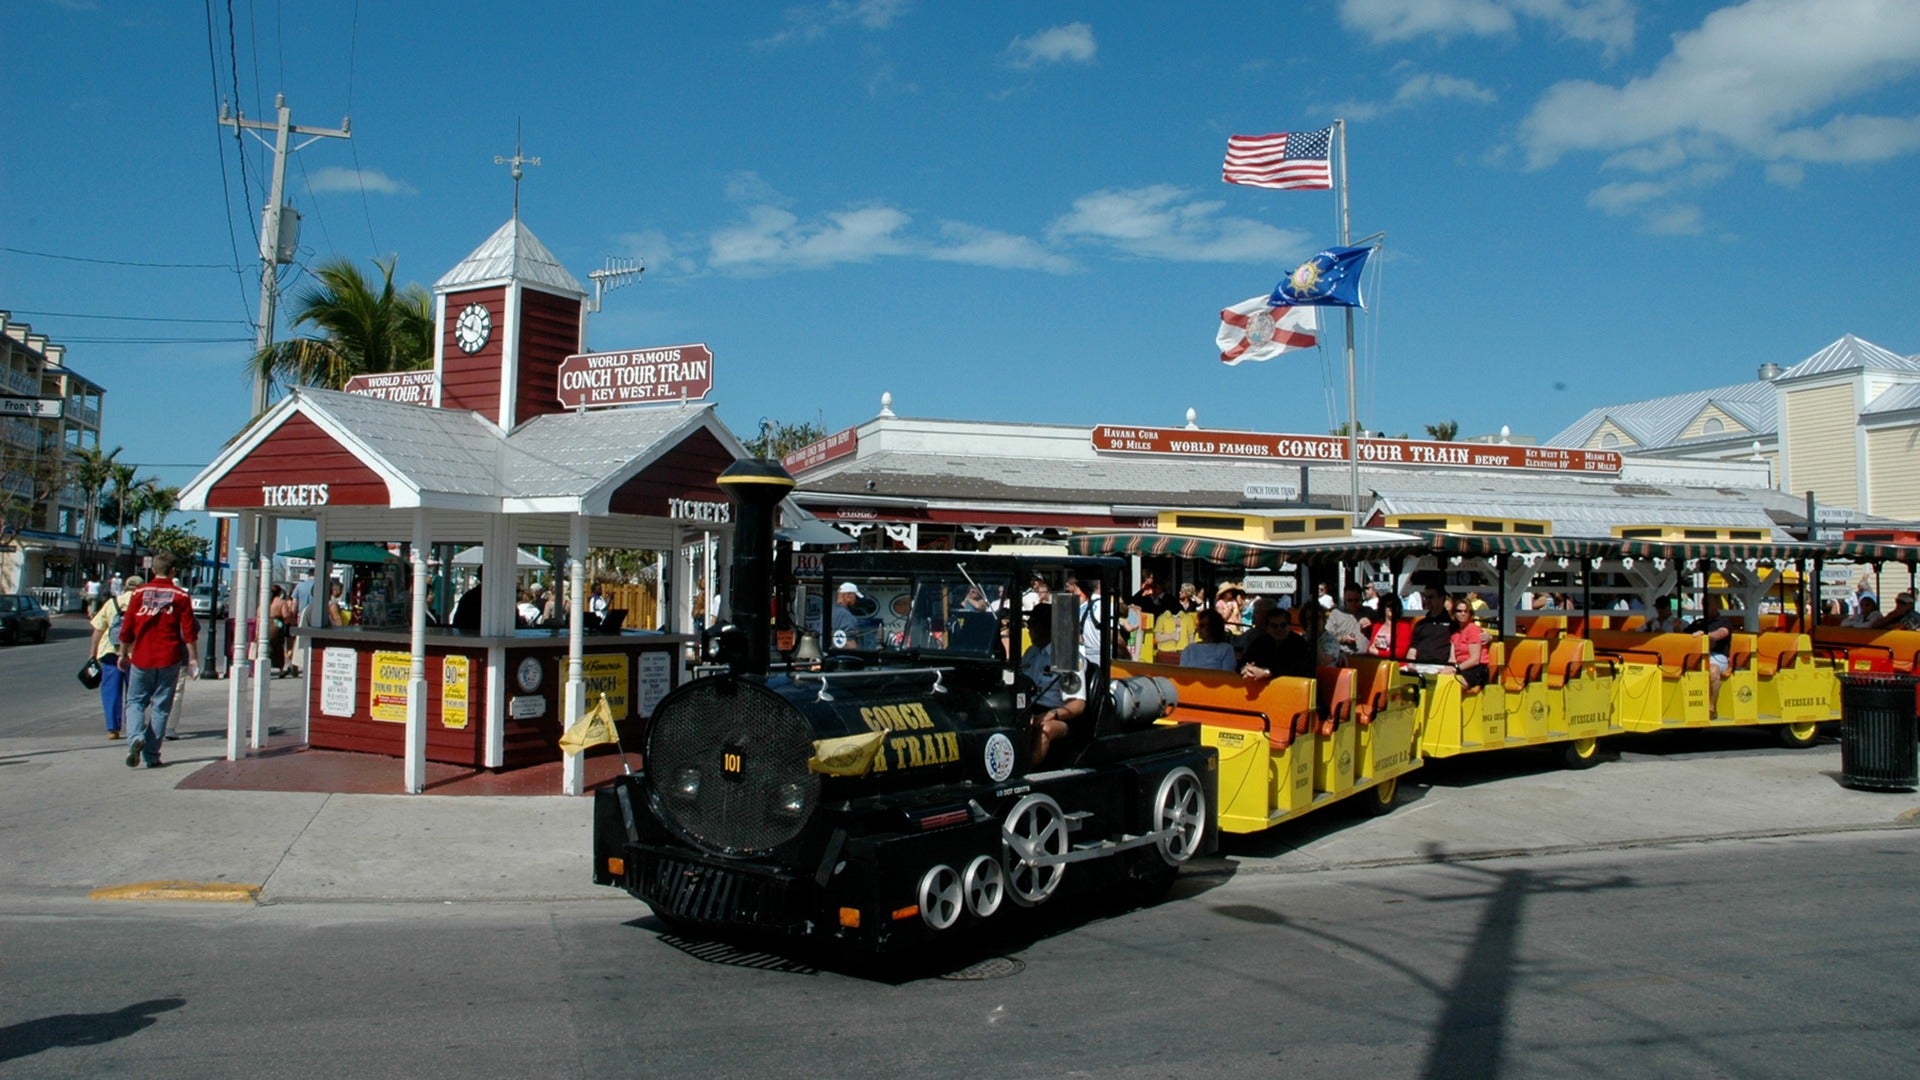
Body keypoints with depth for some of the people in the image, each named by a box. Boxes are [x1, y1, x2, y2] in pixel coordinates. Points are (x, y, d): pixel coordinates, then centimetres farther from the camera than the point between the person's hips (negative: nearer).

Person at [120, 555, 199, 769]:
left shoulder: (138, 593, 2)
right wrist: (193, 659, 1)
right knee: (161, 706, 5)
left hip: (141, 658, 1)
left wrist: (124, 654, 17)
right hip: (169, 659, -1)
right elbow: (189, 632, -4)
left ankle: (135, 737, -14)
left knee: (135, 701, 12)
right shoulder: (181, 596, -1)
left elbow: (126, 629, 4)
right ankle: (151, 755, 5)